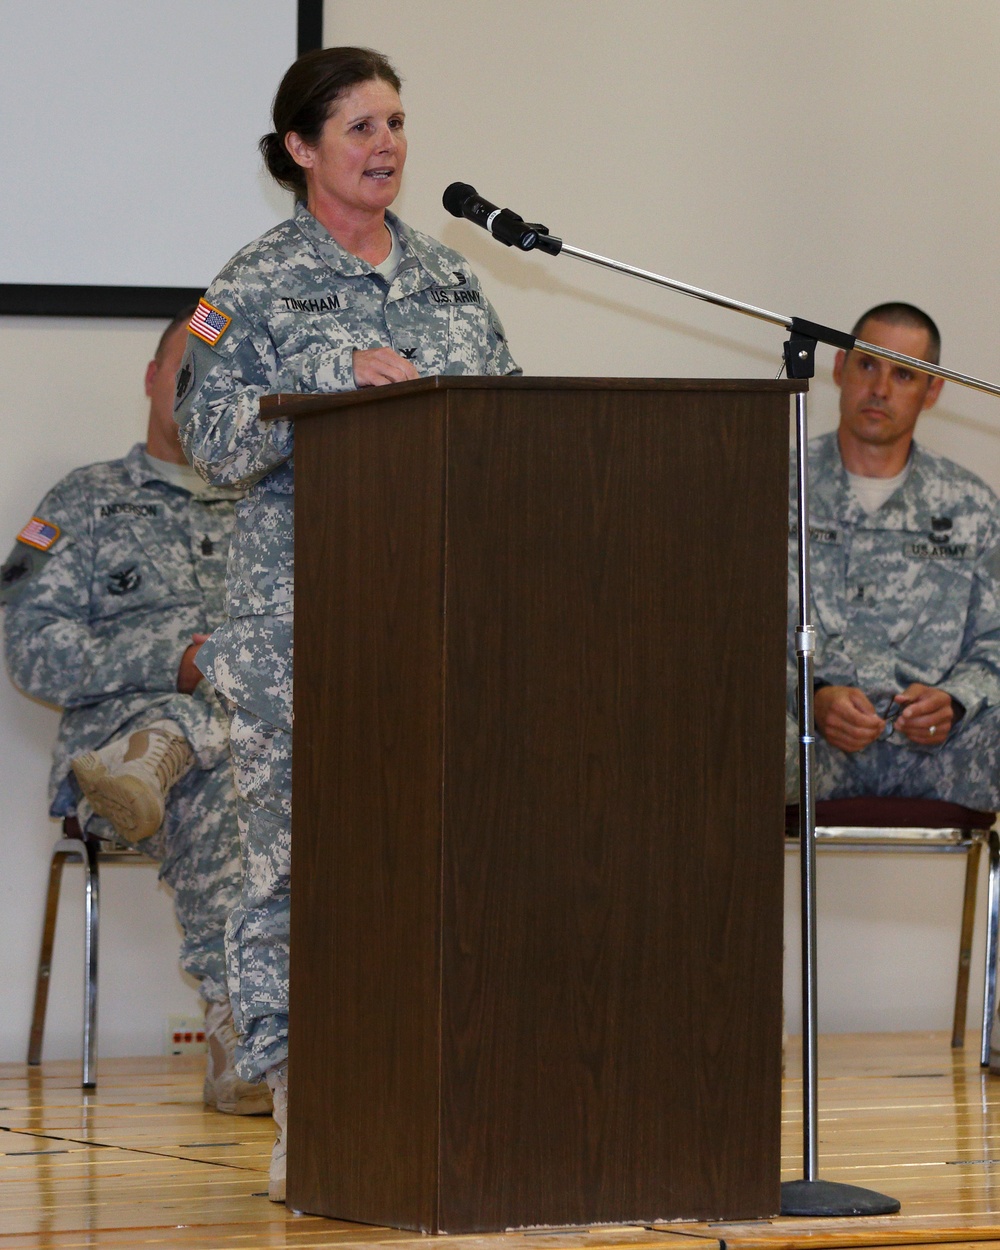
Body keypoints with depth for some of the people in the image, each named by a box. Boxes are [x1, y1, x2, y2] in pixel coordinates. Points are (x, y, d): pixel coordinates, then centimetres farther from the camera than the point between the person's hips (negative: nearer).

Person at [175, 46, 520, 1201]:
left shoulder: (448, 279, 15)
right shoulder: (256, 286, -1)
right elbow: (211, 434, -10)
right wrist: (345, 375, -19)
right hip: (305, 617, -5)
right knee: (297, 848, -5)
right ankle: (298, 1114, 2)